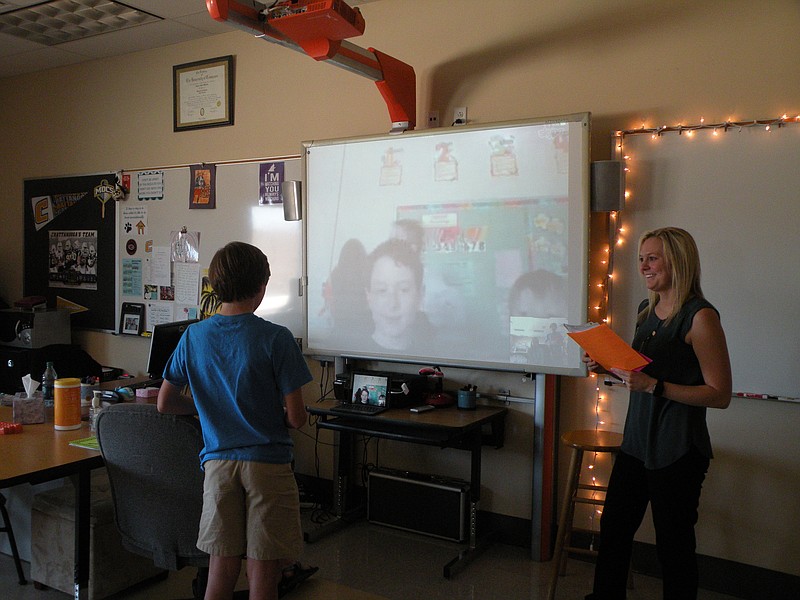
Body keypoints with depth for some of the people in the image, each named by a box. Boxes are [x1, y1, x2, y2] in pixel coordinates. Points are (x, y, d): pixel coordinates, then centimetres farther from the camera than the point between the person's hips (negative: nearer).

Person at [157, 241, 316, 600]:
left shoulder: (193, 337, 0)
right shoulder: (276, 339, -12)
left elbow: (165, 403, 7)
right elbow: (296, 418, -12)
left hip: (217, 463, 4)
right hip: (268, 464, -4)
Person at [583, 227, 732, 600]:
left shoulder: (700, 317, -15)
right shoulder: (647, 310, 9)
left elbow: (720, 395, -18)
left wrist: (653, 386, -26)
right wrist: (608, 367, 2)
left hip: (678, 452, -8)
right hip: (637, 441, 8)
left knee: (673, 546, 7)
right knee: (613, 531, 16)